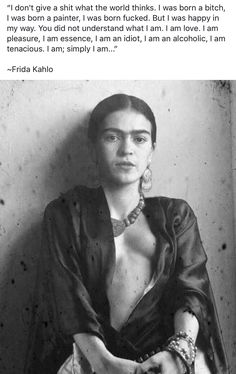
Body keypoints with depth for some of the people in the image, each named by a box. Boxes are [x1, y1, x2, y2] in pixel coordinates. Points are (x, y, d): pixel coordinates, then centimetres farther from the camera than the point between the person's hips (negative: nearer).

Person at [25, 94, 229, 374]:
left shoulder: (175, 214, 16)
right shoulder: (65, 213, 10)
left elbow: (192, 287, 3)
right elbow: (66, 295, -2)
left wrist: (179, 350, -16)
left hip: (164, 345, 1)